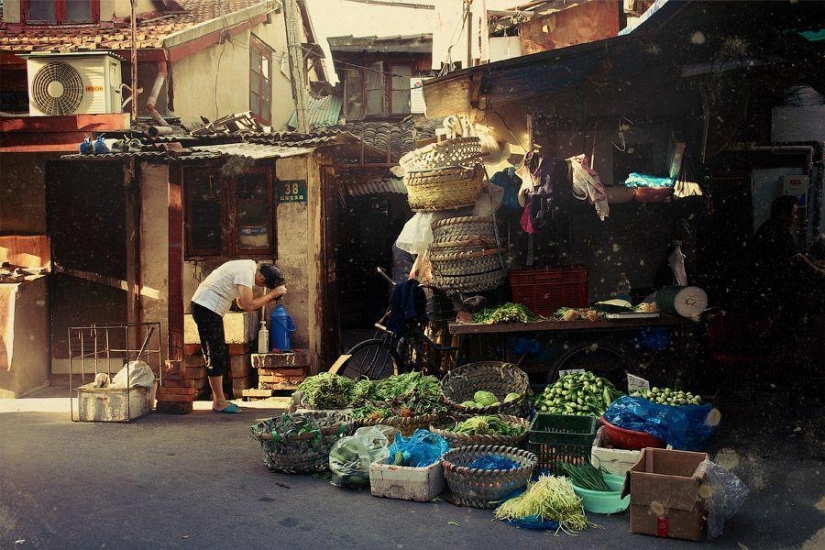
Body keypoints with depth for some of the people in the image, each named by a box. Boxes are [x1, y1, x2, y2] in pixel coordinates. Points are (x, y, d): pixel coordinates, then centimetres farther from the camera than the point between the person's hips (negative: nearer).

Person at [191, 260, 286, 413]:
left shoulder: (248, 268, 11)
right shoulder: (246, 272, -19)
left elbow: (242, 303, 13)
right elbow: (248, 306, -25)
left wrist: (269, 296, 2)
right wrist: (271, 294, -15)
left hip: (205, 307, 10)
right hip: (206, 307, -10)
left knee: (220, 355, 13)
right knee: (216, 356, -7)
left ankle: (219, 399, 19)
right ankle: (219, 403, -2)